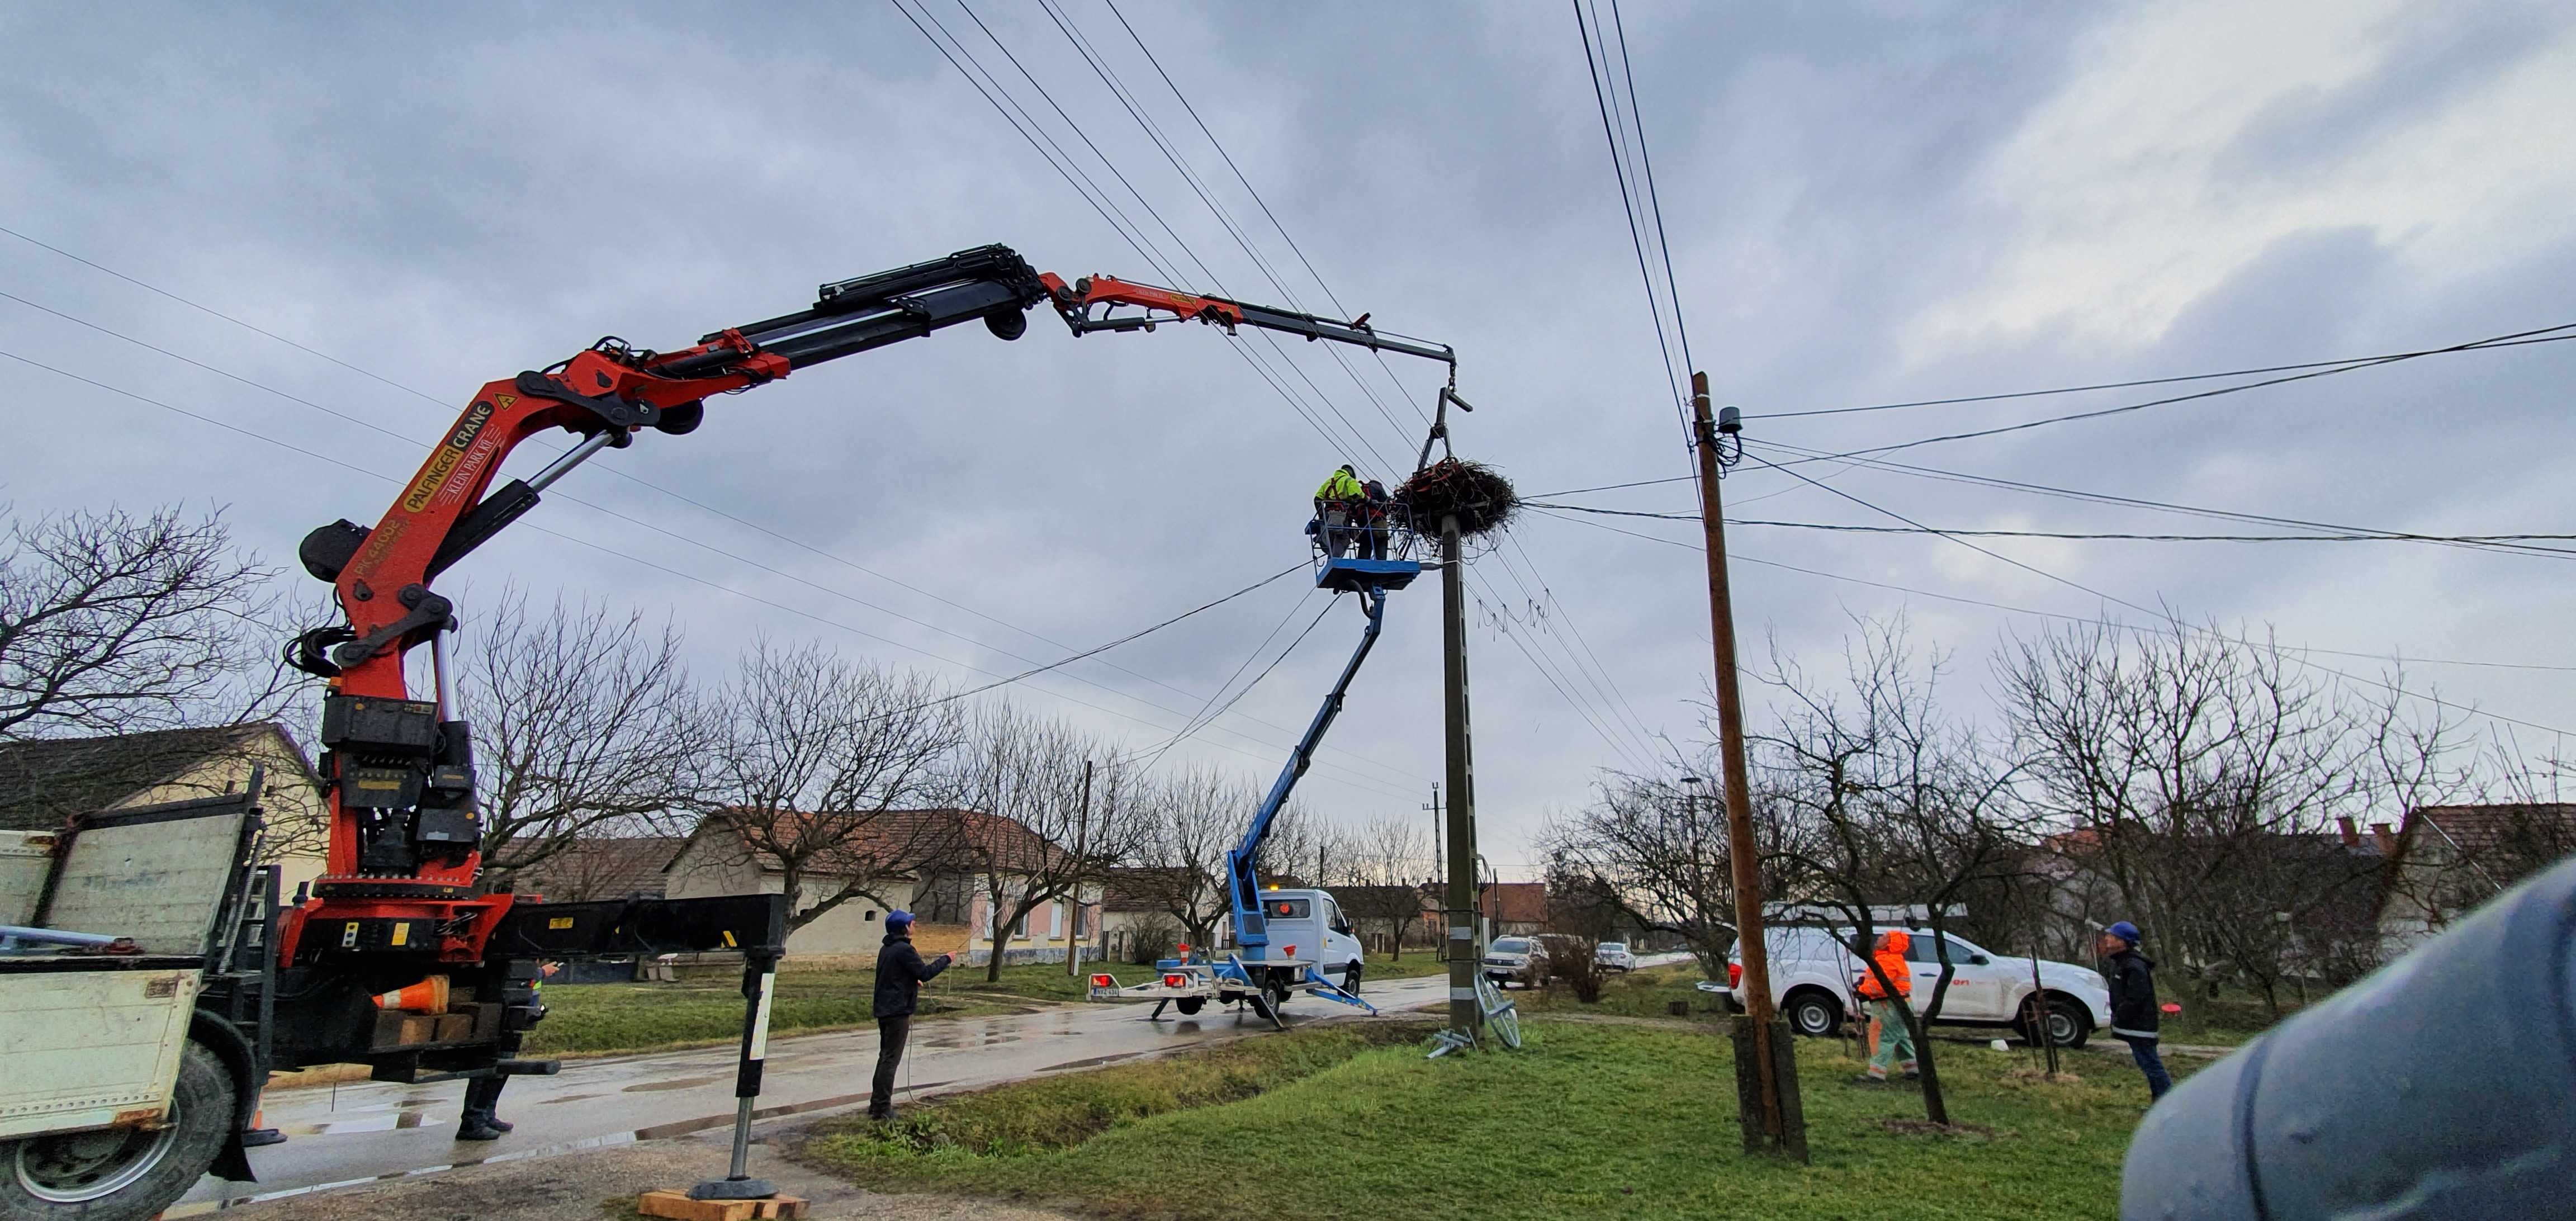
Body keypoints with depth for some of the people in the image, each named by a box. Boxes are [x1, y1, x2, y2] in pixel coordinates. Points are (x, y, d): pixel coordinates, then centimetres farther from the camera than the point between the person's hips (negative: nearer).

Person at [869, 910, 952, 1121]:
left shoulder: (886, 949, 12)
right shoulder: (904, 950, -19)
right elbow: (925, 973, -18)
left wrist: (913, 981, 30)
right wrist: (946, 960, -6)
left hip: (884, 1010, 10)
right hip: (898, 1012, -10)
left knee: (885, 1057, 18)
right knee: (891, 1059, -4)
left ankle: (876, 1103, 26)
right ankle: (882, 1108, -1)